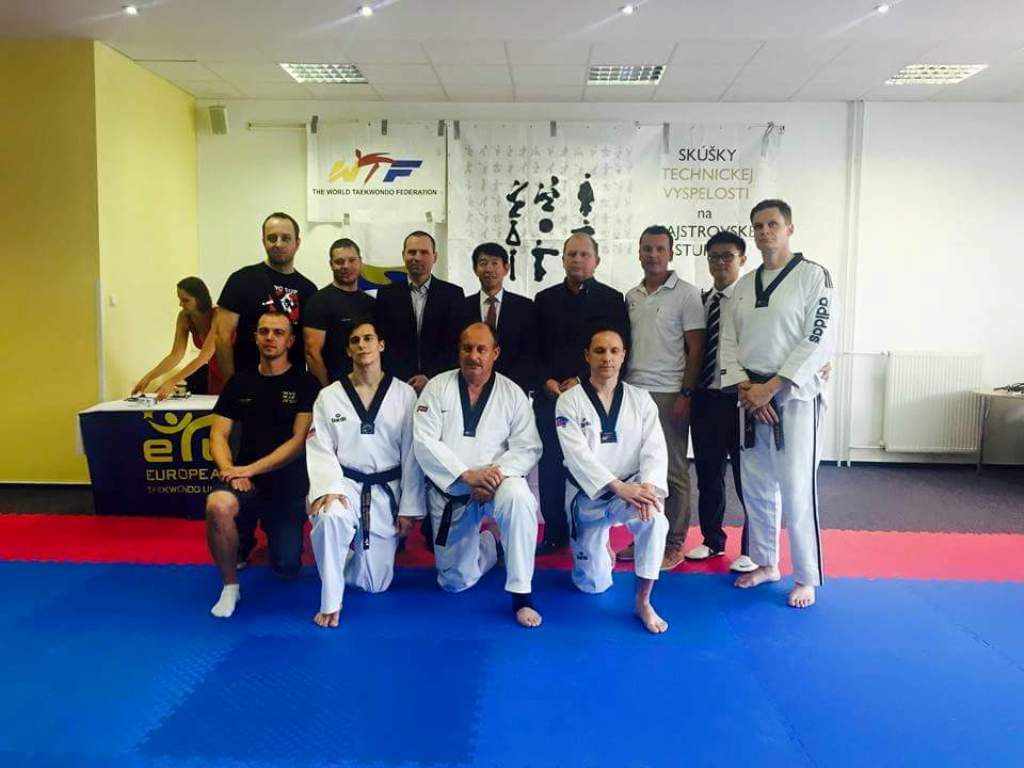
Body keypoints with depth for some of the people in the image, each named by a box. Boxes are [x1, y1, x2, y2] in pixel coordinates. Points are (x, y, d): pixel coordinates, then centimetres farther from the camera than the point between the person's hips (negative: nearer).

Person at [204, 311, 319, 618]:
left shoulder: (305, 384, -6)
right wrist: (229, 470, -17)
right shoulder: (239, 382, 5)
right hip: (244, 478, 2)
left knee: (287, 566, -6)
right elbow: (218, 435, 2)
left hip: (288, 483, -1)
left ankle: (274, 534, 33)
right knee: (217, 505, -33)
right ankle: (230, 586, -6)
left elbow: (299, 441, -12)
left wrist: (250, 469, -18)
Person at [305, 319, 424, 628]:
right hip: (345, 484, -1)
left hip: (386, 491, 1)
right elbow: (319, 449, -6)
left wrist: (408, 508, -3)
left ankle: (357, 547, 38)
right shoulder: (329, 396, 0)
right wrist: (328, 489, -25)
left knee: (374, 583, 2)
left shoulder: (404, 394, 0)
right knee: (331, 518, -38)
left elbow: (412, 453, 0)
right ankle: (330, 601, -16)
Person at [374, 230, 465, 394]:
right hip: (398, 384, 1)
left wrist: (429, 377, -11)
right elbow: (384, 344, 2)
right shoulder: (387, 294, 6)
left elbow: (455, 344, -1)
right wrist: (405, 380, -10)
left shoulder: (453, 294, 3)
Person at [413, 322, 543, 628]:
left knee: (518, 498, -38)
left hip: (494, 482, -1)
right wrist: (467, 475, -24)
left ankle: (522, 596, -23)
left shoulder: (512, 393, -2)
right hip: (449, 491, 1)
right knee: (457, 582, 6)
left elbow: (527, 448, -6)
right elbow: (425, 442, -12)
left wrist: (497, 473, -26)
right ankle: (488, 540, 40)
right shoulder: (437, 387, -4)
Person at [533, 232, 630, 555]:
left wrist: (582, 381, -10)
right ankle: (554, 534, 15)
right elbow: (534, 349, 11)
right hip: (549, 395, 3)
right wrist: (546, 381, -5)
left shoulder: (612, 299, 4)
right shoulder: (544, 299, 12)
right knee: (550, 467, 4)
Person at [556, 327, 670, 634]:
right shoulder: (569, 401, -9)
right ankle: (601, 546, 42)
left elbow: (655, 449, -10)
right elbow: (577, 455, -19)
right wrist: (619, 487, -31)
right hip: (587, 496, 0)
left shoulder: (640, 399, -1)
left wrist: (649, 487, -30)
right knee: (594, 585, 6)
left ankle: (643, 602, -17)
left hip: (631, 488, 1)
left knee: (653, 517, -36)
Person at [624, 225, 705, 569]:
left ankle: (674, 543, 13)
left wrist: (685, 394, -11)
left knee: (673, 471, 3)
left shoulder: (686, 293, -2)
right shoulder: (631, 296, 12)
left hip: (668, 395, -5)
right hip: (633, 393, 5)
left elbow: (696, 349, -5)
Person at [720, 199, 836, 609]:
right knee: (756, 485, 11)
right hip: (751, 396, 6)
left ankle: (807, 577, 11)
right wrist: (745, 387, -7)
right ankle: (765, 563, 28)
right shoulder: (744, 285, 12)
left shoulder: (814, 275, -4)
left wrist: (771, 387, -15)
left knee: (796, 489, -6)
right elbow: (729, 340, 9)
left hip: (794, 395, -5)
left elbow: (820, 340, -12)